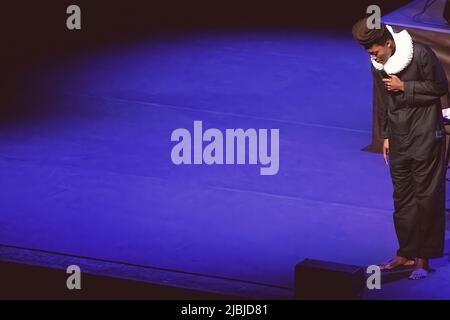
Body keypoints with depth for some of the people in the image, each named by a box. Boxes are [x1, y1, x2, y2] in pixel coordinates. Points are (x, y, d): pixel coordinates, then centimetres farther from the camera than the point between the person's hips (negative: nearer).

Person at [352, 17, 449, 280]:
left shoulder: (420, 54, -14)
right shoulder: (378, 66, 4)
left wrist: (404, 86, -14)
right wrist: (386, 136, 14)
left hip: (425, 136, -6)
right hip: (399, 139, 6)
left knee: (427, 197, -3)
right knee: (402, 197, 9)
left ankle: (423, 258, 0)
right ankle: (406, 253, 18)